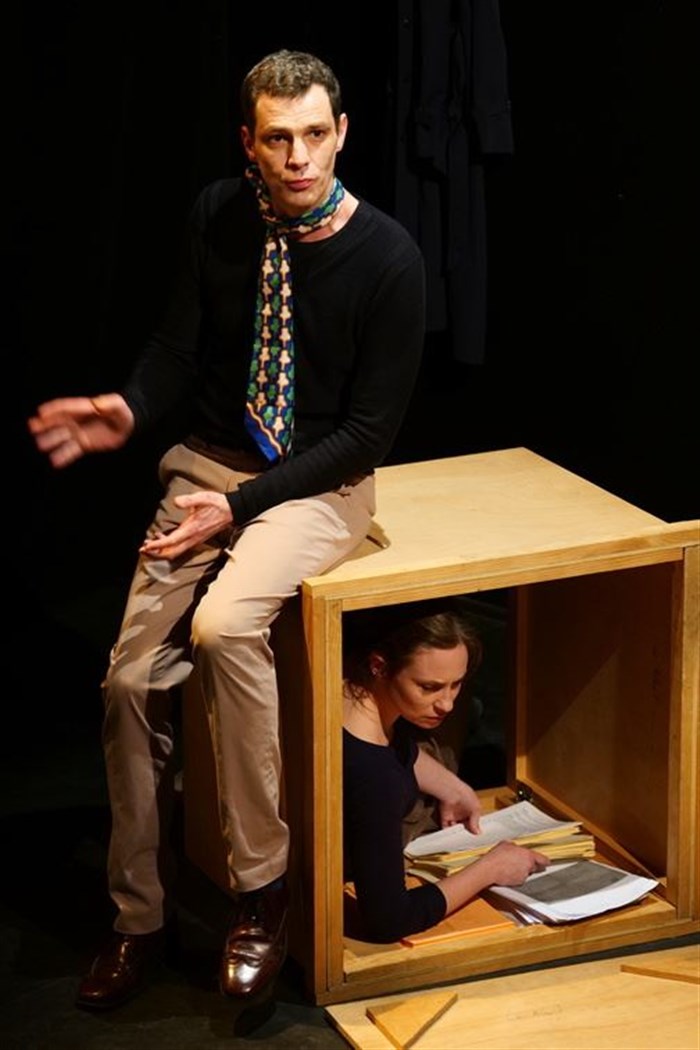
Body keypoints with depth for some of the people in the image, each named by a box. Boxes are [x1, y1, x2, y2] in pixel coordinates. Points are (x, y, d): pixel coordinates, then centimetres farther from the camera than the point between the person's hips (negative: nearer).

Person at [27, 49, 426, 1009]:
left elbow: (369, 430, -12)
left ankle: (261, 888, -16)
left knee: (224, 625, -33)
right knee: (133, 677, -9)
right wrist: (129, 411, -18)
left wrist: (242, 505, -19)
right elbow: (179, 343, 5)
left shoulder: (387, 258, -14)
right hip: (208, 467, 4)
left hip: (319, 487, -4)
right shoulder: (220, 218, -2)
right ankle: (140, 915, 11)